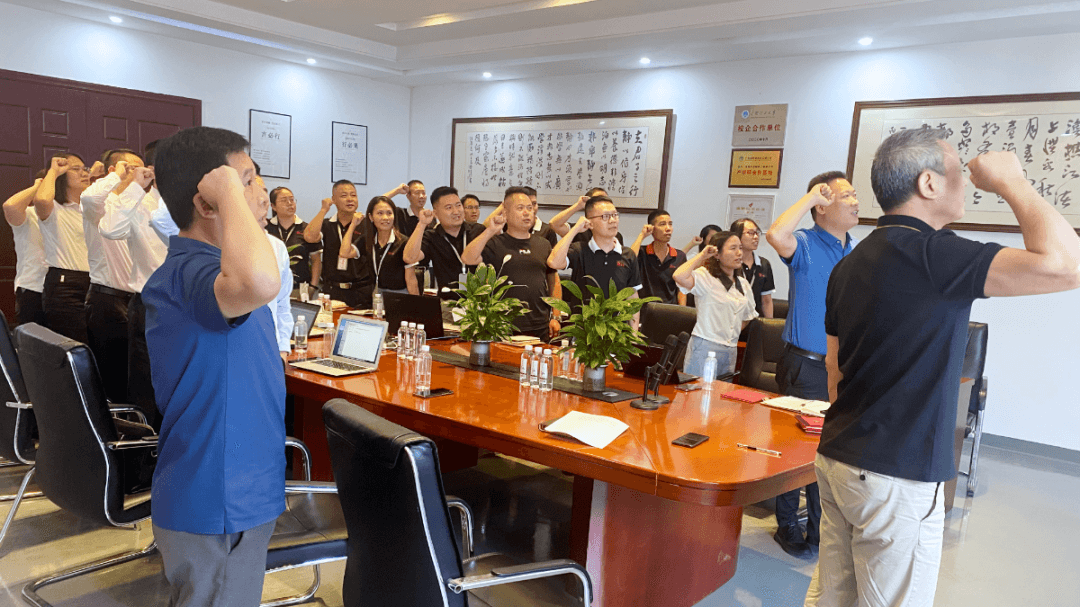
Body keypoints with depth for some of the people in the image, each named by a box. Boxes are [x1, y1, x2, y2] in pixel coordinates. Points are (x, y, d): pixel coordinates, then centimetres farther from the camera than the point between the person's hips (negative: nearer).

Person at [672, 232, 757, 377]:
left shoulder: (743, 284, 13)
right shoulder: (705, 277, -9)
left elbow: (748, 316, 28)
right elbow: (679, 276, -30)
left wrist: (731, 335, 15)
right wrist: (701, 256, -16)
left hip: (730, 351, 7)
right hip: (704, 348, -7)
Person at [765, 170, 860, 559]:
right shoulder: (805, 246, -8)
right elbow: (776, 235, -33)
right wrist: (811, 196, -20)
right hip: (806, 366, -6)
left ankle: (820, 529, 29)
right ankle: (787, 527, 21)